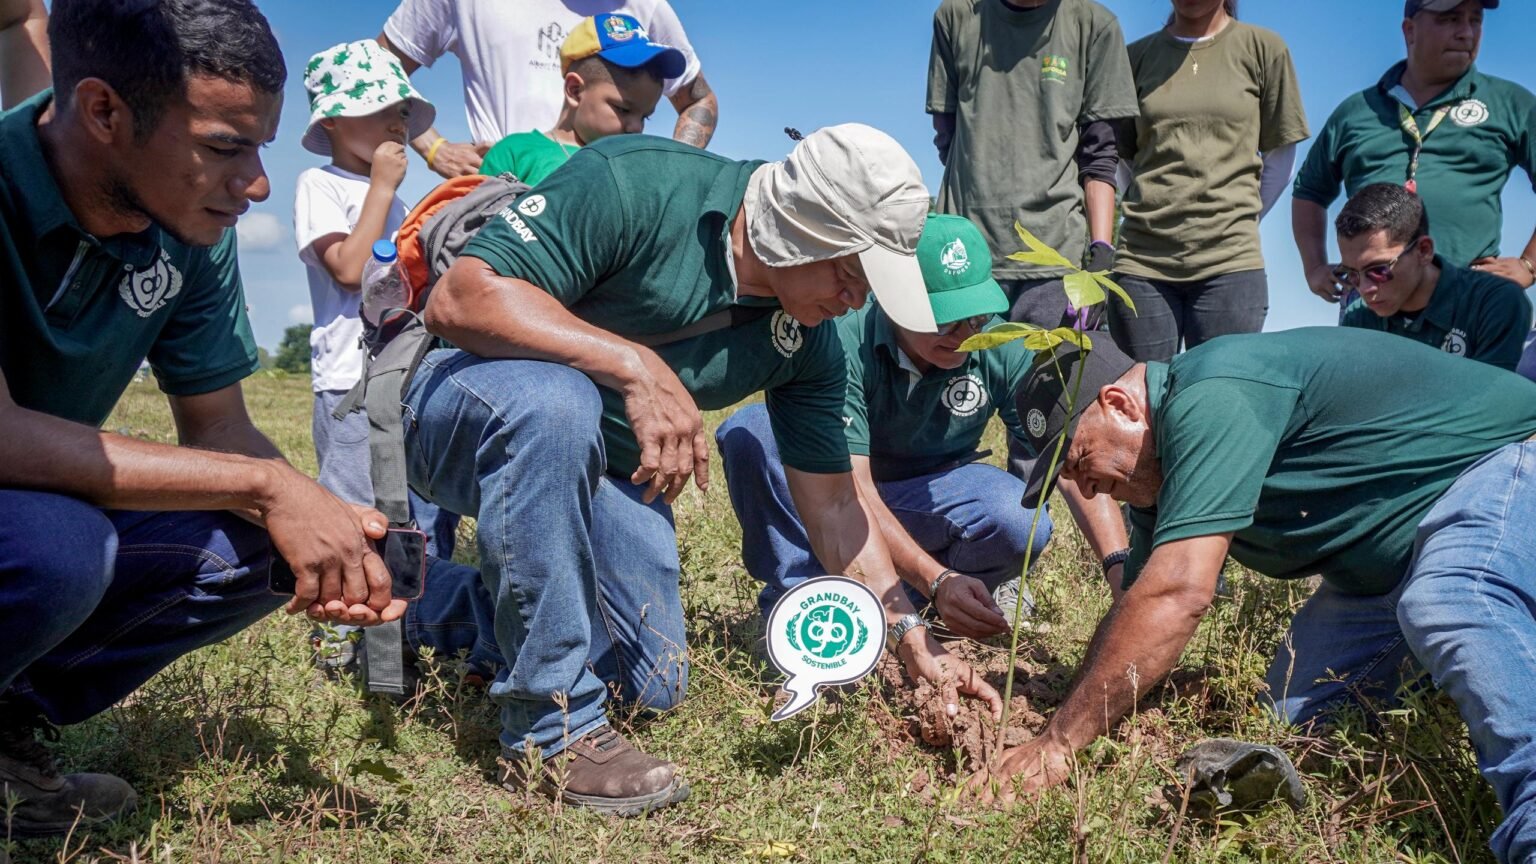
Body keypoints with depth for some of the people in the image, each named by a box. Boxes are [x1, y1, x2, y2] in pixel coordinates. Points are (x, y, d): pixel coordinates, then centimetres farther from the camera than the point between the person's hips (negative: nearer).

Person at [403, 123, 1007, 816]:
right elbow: (459, 299, -35)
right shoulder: (631, 185, -29)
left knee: (652, 688, 3)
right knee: (556, 400, -41)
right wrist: (638, 367, -42)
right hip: (459, 400, -6)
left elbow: (832, 505, -1)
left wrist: (915, 644, -6)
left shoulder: (809, 341, -8)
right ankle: (552, 730, -26)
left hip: (604, 467, 6)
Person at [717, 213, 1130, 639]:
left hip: (926, 498, 2)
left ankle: (902, 597, -1)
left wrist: (1118, 566, -40)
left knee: (1025, 524, -29)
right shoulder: (846, 342, -28)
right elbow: (849, 487, -34)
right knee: (750, 430, -31)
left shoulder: (1003, 349, -18)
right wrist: (937, 581, -47)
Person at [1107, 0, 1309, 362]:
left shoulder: (1263, 48, 7)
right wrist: (1156, 213, 10)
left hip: (1230, 262, -1)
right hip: (1141, 261, 2)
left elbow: (1280, 156, 11)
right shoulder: (1137, 56, 12)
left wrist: (1239, 219, 9)